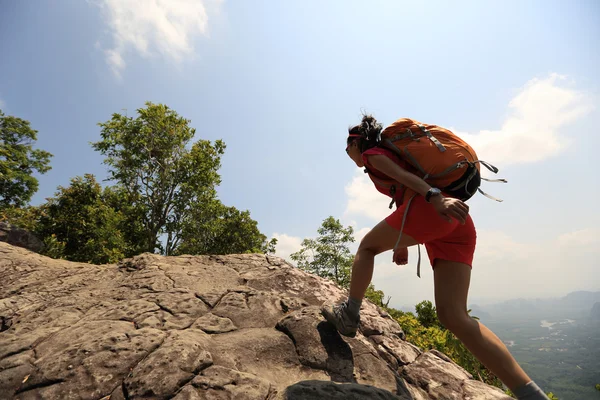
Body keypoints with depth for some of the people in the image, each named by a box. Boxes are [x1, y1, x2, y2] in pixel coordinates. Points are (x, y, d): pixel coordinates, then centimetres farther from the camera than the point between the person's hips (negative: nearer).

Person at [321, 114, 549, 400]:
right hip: (459, 226, 8)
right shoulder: (390, 152, 37)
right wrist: (402, 242, 34)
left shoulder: (372, 154, 12)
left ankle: (349, 315, 13)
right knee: (453, 315, -3)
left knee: (367, 246, 15)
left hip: (432, 209, -8)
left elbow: (403, 175, -9)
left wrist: (435, 197, -25)